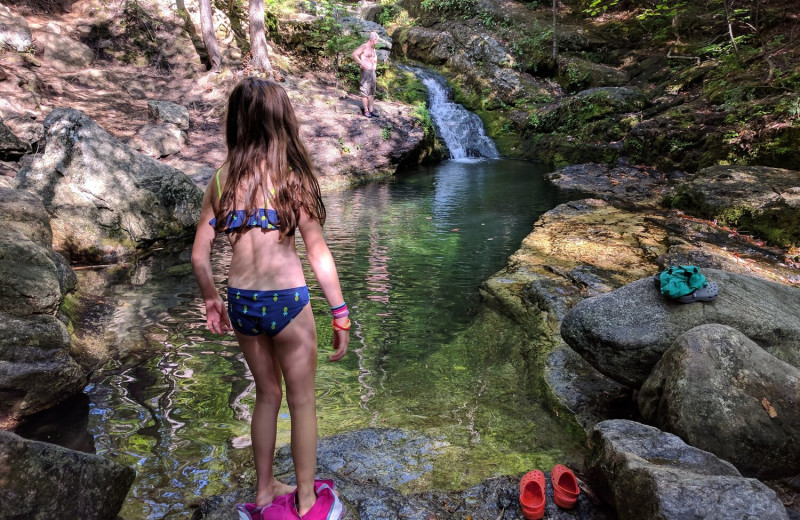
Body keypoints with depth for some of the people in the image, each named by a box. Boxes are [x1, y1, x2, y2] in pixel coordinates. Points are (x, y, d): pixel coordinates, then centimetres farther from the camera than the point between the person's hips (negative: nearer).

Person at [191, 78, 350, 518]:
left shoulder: (221, 179, 1)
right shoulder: (290, 176, -11)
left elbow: (199, 255, 2)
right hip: (286, 301, -4)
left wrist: (210, 300, 18)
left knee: (267, 394, 23)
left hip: (241, 301, 5)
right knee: (302, 403, 14)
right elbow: (318, 252, -11)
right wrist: (340, 315, -4)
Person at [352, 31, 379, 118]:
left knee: (372, 92, 10)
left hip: (372, 72, 9)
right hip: (365, 72, -8)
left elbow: (375, 58, 34)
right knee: (365, 92, -5)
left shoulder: (372, 48, 16)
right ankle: (366, 111, -1)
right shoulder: (364, 46, -10)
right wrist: (362, 64, -21)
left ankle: (371, 110, 14)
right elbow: (354, 54, -21)